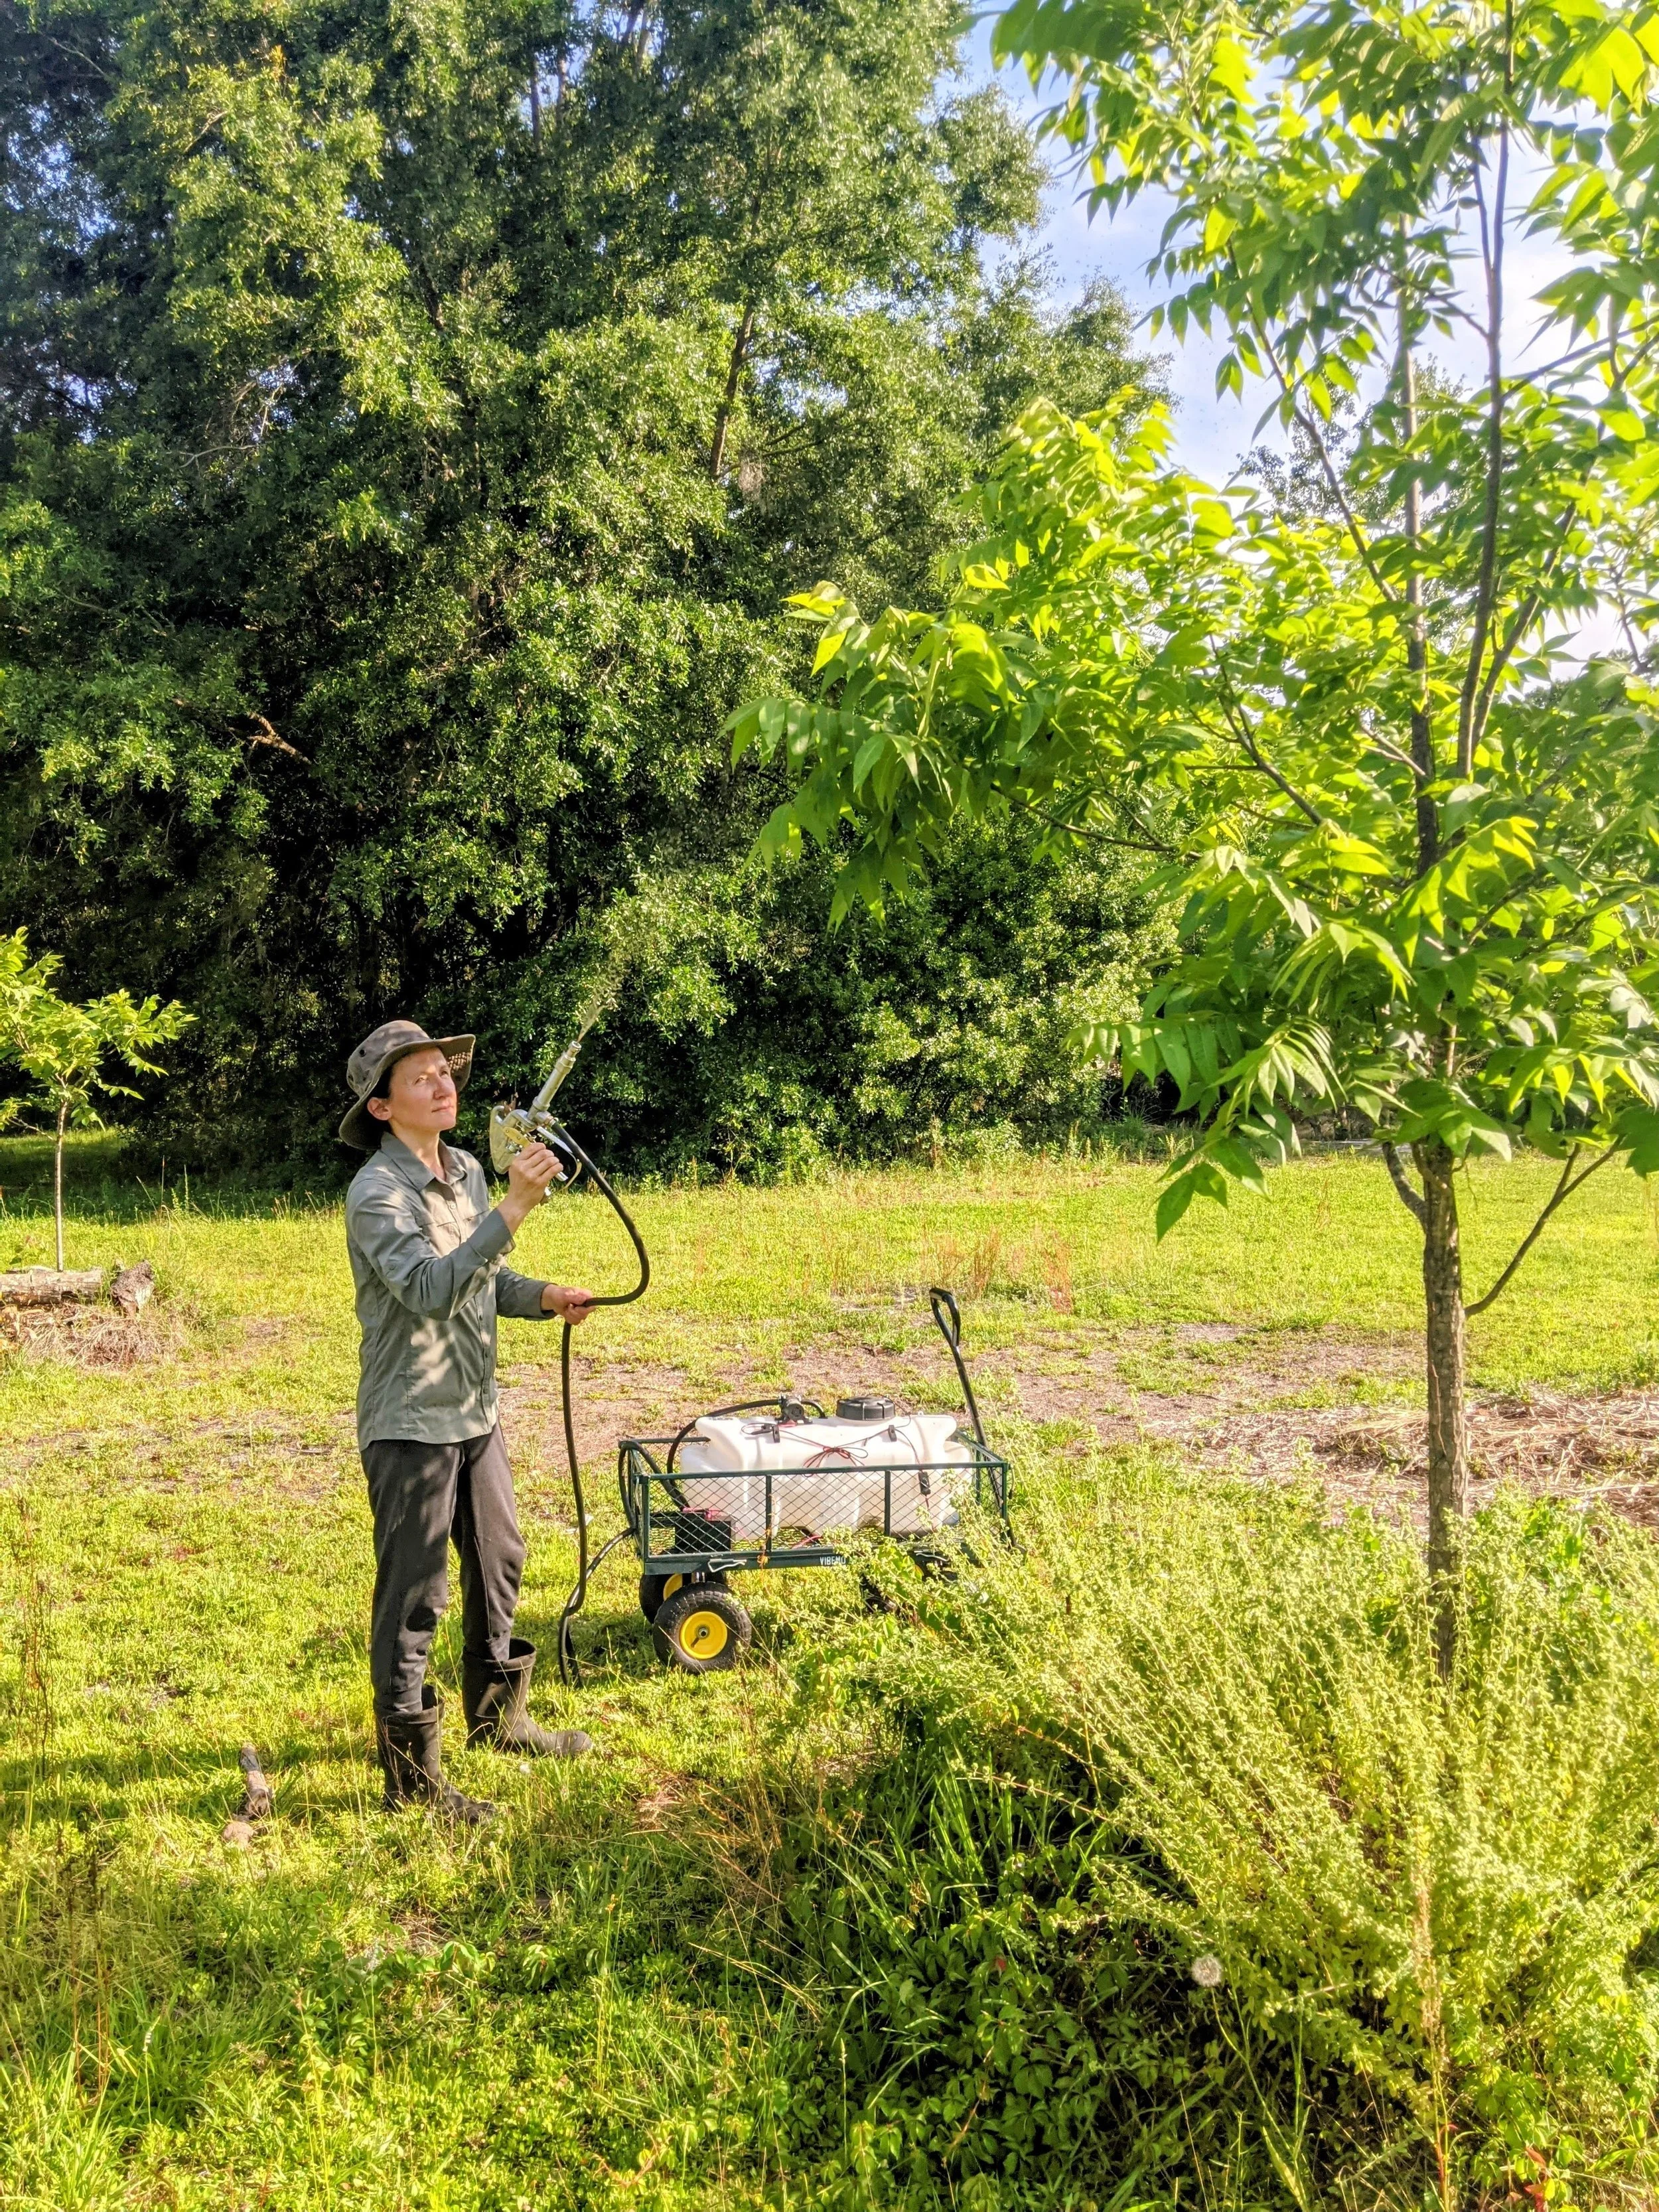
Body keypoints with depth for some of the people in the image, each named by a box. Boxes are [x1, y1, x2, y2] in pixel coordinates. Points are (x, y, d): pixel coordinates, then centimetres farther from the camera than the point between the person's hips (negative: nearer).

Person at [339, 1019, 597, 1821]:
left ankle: (497, 1716, 40)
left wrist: (545, 1296, 0)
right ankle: (410, 1775, 13)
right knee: (413, 1596, 1)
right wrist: (515, 1206, -39)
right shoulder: (378, 1193, -19)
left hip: (474, 1414, 8)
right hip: (410, 1424, -8)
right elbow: (432, 1288, -33)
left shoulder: (467, 1171, 6)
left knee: (499, 1563, 20)